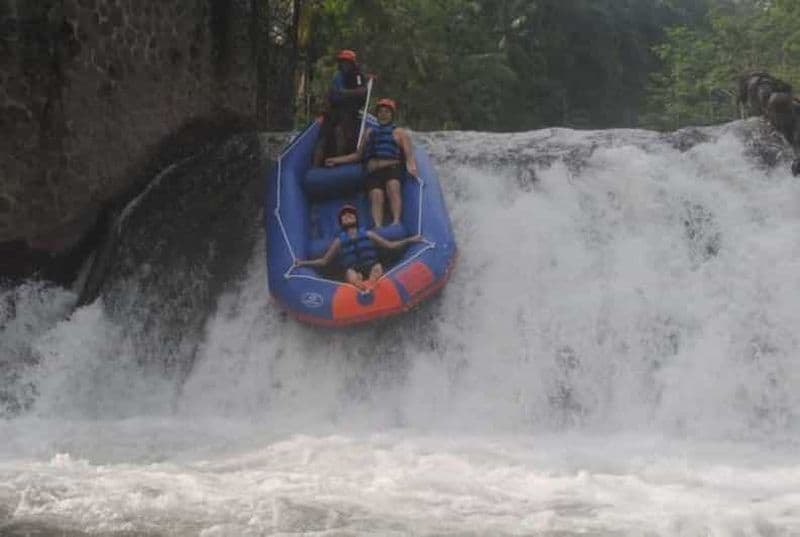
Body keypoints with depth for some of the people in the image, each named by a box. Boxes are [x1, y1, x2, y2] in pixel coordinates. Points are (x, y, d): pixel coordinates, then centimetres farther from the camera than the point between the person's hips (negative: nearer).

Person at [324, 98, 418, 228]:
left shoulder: (399, 133, 15)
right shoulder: (370, 132, 28)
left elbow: (409, 155, 2)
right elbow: (358, 155, 34)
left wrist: (411, 167, -20)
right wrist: (337, 160, 30)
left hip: (392, 169, -3)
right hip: (373, 173, 3)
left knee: (393, 186, -35)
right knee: (376, 195, -26)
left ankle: (396, 222, -48)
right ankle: (378, 227, -45)